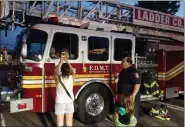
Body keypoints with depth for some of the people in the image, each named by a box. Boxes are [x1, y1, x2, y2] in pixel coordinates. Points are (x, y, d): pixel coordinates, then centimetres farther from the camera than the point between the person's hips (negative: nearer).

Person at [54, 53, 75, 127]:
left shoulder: (58, 78, -16)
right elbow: (72, 71, 10)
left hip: (60, 102, -1)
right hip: (69, 102, 2)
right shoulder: (71, 77, -12)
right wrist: (67, 62, 13)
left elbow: (56, 71, 6)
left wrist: (61, 62, 11)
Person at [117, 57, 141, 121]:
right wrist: (120, 93, 20)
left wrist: (133, 95, -36)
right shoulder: (123, 71, 11)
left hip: (131, 97, -9)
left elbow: (137, 84, -28)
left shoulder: (133, 71, -18)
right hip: (123, 97, 9)